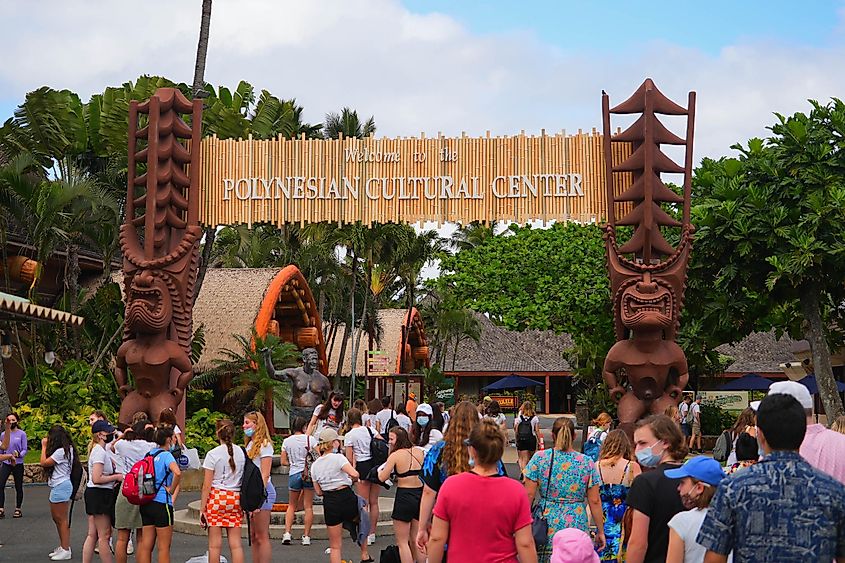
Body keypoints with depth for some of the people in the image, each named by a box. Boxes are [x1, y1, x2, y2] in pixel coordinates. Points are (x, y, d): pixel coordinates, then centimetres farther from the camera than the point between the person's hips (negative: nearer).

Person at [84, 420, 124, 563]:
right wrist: (116, 477, -15)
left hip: (93, 494, 10)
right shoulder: (100, 452, -16)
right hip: (99, 494, -10)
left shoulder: (99, 450, 14)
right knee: (104, 535, -3)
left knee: (92, 535, 10)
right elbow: (97, 478, -24)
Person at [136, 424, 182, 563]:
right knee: (164, 547, 0)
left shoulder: (149, 454, 11)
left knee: (146, 545, 9)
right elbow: (177, 473, -30)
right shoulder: (166, 455, -11)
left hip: (146, 503, 7)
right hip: (162, 503, -7)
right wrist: (171, 490, -14)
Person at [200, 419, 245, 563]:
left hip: (216, 497, -3)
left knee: (215, 544, 3)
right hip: (235, 498, 3)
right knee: (236, 544, 5)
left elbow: (207, 485, -6)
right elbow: (244, 479, 4)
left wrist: (202, 508, -2)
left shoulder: (213, 454, -6)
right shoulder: (241, 453, 4)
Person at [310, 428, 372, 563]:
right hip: (347, 498, -3)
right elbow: (354, 474, -23)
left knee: (335, 546, 9)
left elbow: (319, 492, 9)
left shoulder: (315, 465, 6)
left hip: (329, 502, 3)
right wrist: (354, 480, -1)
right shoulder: (338, 458, -9)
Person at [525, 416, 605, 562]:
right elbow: (594, 501, 3)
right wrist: (600, 531, 11)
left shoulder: (539, 458, -1)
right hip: (578, 527, 0)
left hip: (546, 529, 0)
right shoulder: (587, 463, 2)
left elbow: (529, 495, -3)